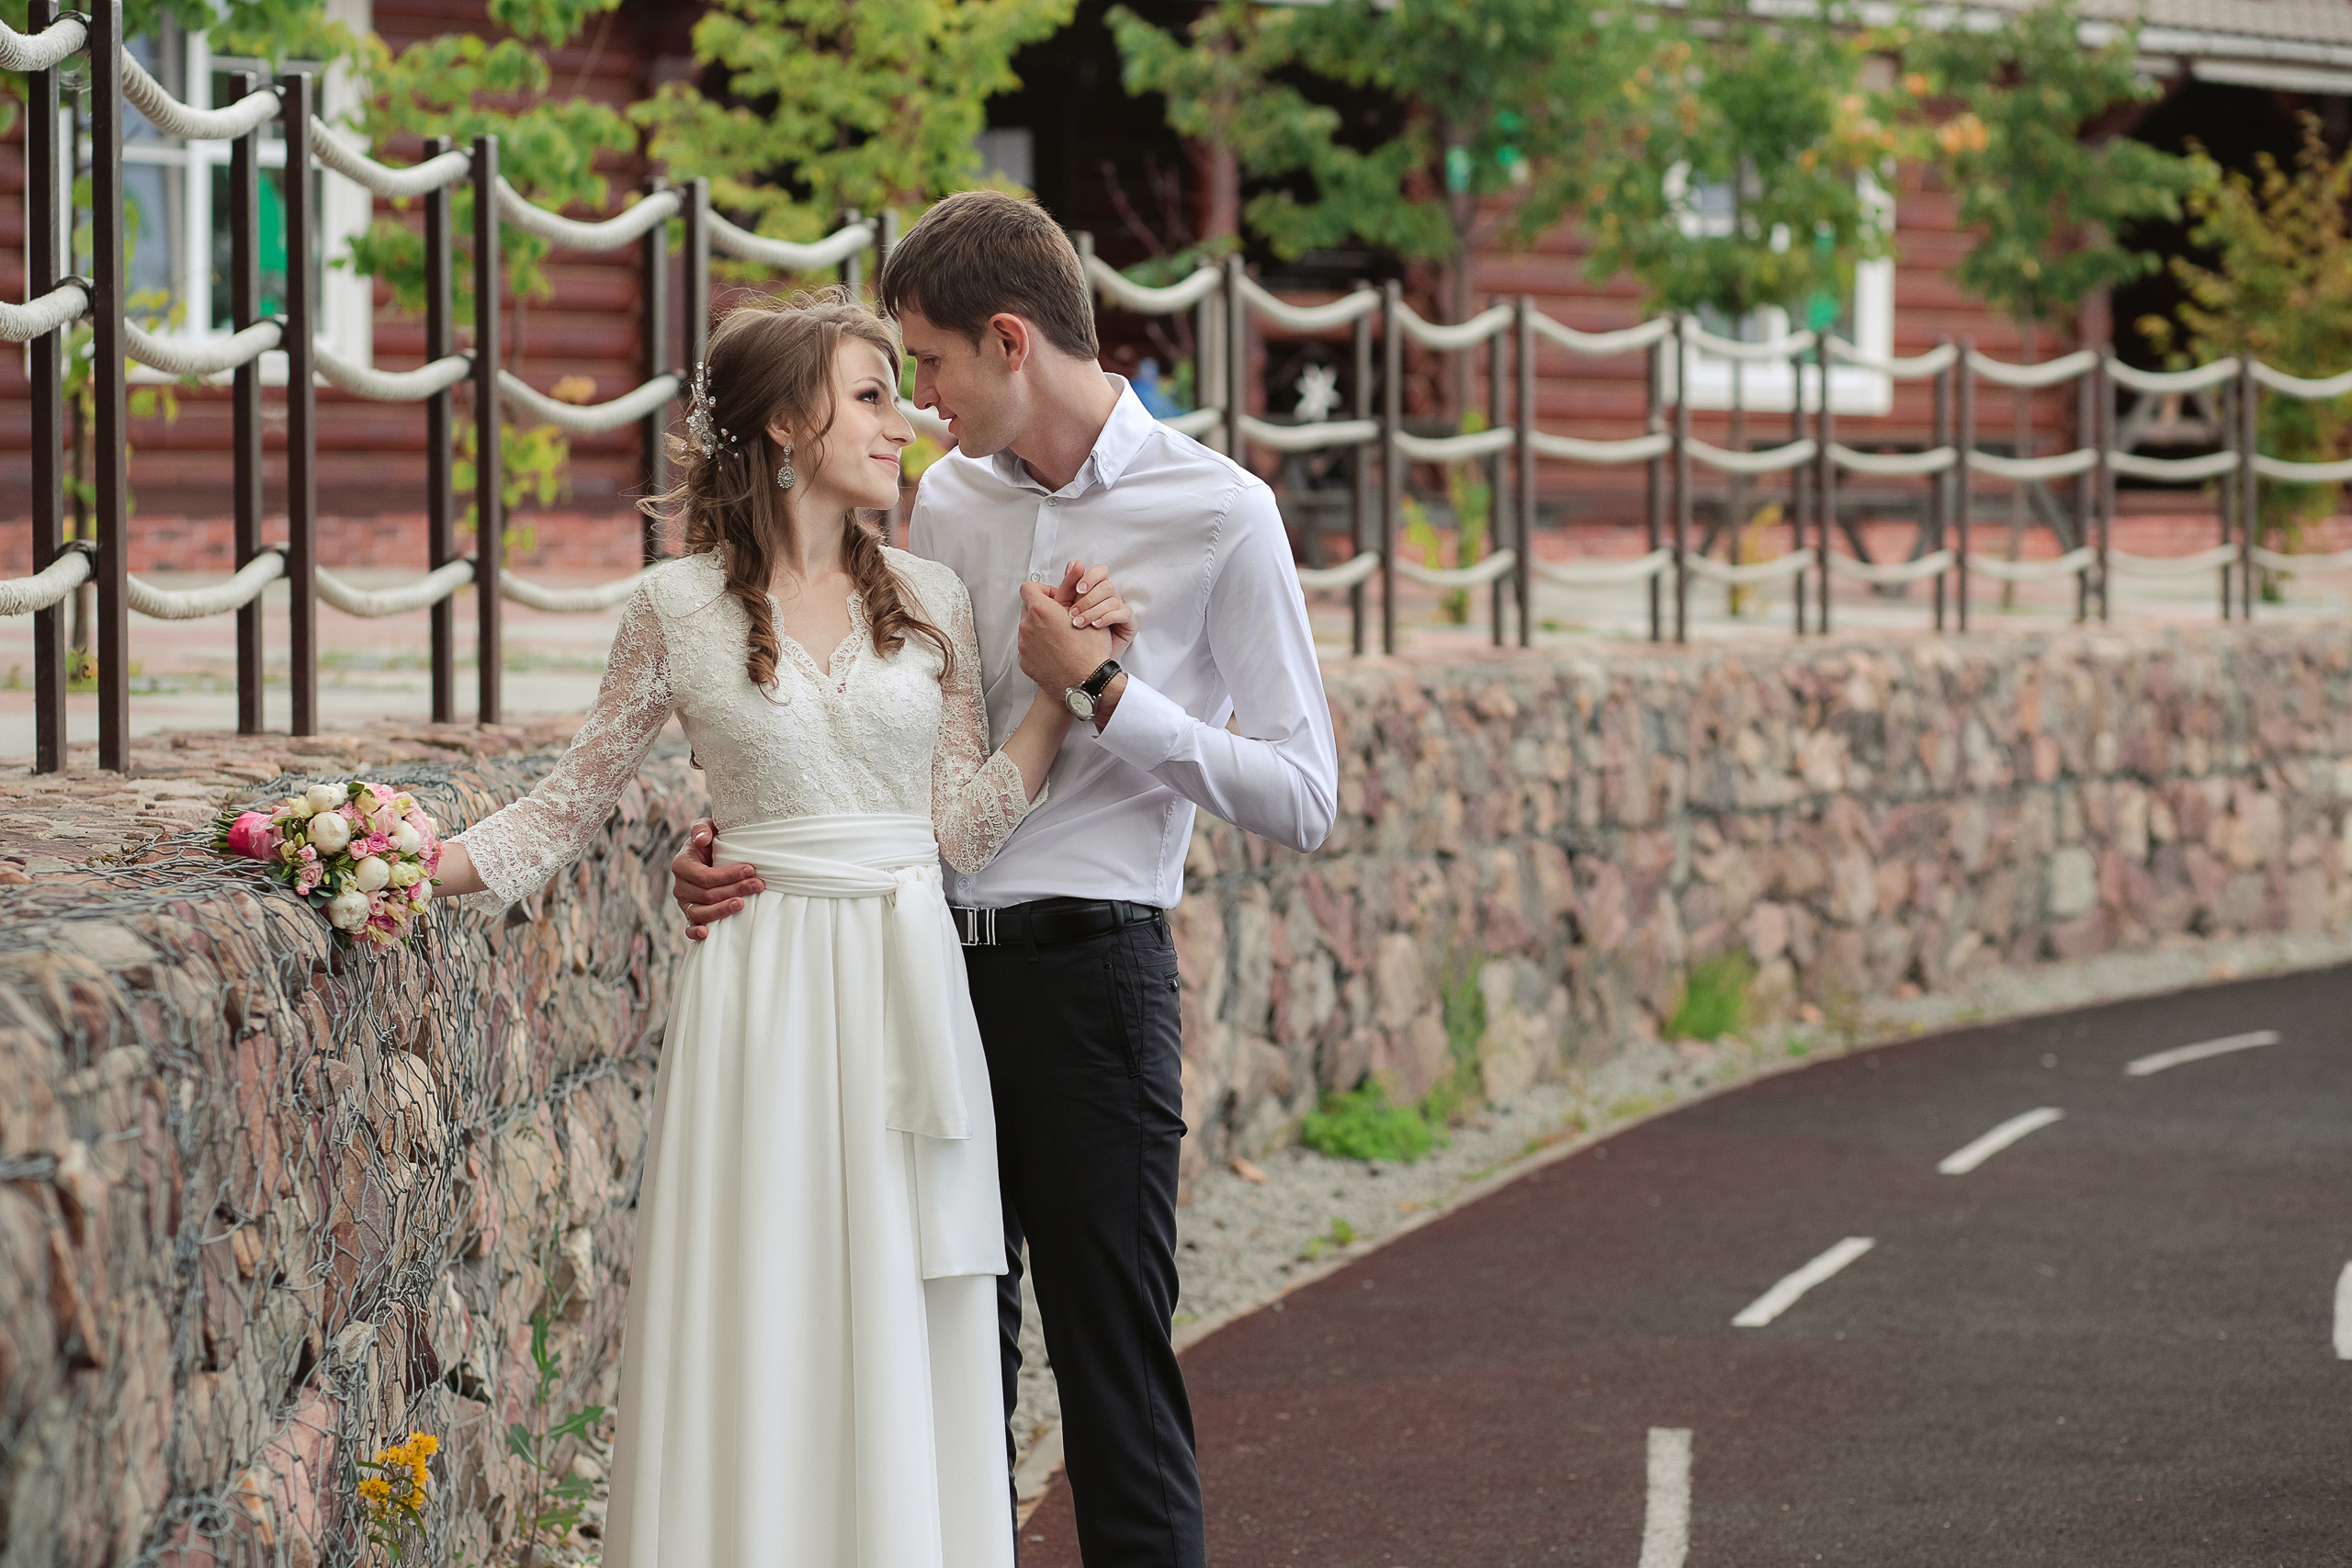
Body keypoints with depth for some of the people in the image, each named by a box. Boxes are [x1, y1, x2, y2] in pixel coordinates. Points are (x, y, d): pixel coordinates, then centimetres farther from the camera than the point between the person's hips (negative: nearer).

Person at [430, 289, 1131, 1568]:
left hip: (906, 998, 2)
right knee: (759, 1338, -2)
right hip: (762, 986, -2)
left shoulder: (928, 602, 8)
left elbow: (962, 828, 4)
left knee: (901, 1352, 3)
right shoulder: (679, 609, 1)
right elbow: (570, 805, 7)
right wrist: (406, 870, -6)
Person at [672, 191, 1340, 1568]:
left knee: (1116, 1374, -3)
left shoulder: (1218, 516, -5)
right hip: (937, 959, 5)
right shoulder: (949, 500, 11)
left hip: (1089, 973, -5)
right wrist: (753, 847, -3)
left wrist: (1102, 688, -13)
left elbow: (1304, 798, -8)